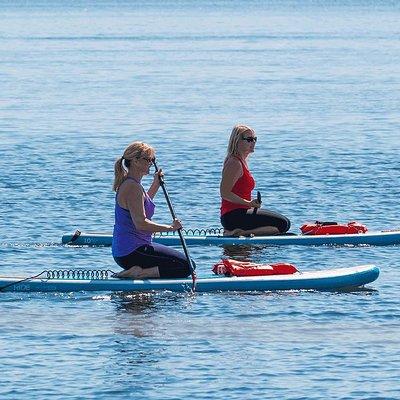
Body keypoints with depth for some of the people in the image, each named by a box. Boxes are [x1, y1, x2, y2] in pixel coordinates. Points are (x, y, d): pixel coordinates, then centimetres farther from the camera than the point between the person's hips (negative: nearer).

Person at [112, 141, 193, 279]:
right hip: (132, 251, -11)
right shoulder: (132, 187, -18)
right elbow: (141, 223, -26)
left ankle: (135, 271, 9)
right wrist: (170, 227, -18)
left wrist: (155, 185, 30)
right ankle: (139, 274, -18)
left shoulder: (127, 183, 14)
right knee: (186, 266, -13)